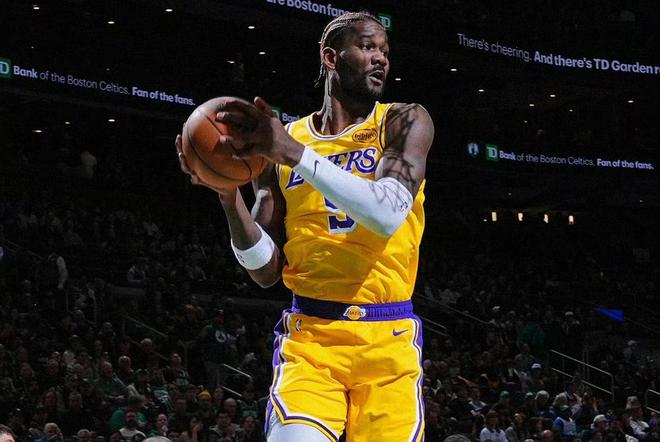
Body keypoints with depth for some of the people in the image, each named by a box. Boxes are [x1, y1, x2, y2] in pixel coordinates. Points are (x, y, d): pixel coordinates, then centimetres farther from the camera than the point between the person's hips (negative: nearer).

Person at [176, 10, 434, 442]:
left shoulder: (404, 123, 2)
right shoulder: (283, 141, 8)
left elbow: (388, 213, -19)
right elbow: (266, 270, 6)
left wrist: (293, 153, -23)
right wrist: (229, 195, -10)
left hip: (388, 341, 0)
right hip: (309, 335, 0)